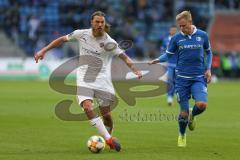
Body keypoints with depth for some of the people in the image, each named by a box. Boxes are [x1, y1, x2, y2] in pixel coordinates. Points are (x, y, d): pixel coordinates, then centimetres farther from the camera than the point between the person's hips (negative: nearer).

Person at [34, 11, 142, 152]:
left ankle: (109, 137, 31)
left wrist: (135, 70, -28)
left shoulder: (109, 42, -8)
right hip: (84, 78, 1)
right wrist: (44, 50, 8)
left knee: (106, 114, 1)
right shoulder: (82, 34, -2)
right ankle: (108, 139, -24)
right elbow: (62, 39, 11)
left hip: (102, 79, 0)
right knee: (87, 107, -24)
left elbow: (125, 58, -10)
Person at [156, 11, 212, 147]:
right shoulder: (176, 38, -1)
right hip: (182, 78, 0)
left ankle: (192, 115, 15)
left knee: (202, 105, -22)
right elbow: (168, 54, 7)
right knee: (184, 112, -1)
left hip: (199, 78, 0)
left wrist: (208, 69, 3)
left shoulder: (202, 35, 1)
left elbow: (208, 52, 15)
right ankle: (182, 136, 28)